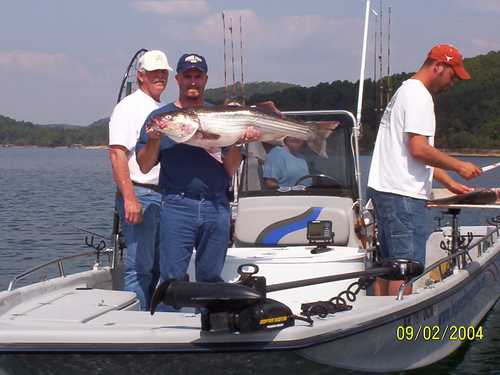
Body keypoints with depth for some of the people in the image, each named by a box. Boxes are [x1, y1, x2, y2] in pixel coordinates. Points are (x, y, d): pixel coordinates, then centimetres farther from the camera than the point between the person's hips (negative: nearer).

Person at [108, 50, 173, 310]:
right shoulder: (129, 108, -7)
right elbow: (117, 154, -16)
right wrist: (129, 198, -24)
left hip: (164, 197, 9)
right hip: (139, 195, -9)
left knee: (158, 267, 12)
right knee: (139, 268, -9)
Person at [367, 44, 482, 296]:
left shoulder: (405, 92, 23)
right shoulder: (419, 96, -11)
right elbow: (419, 149, -20)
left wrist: (450, 183, 23)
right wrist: (459, 166, -10)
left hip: (383, 190, 11)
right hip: (403, 195, -11)